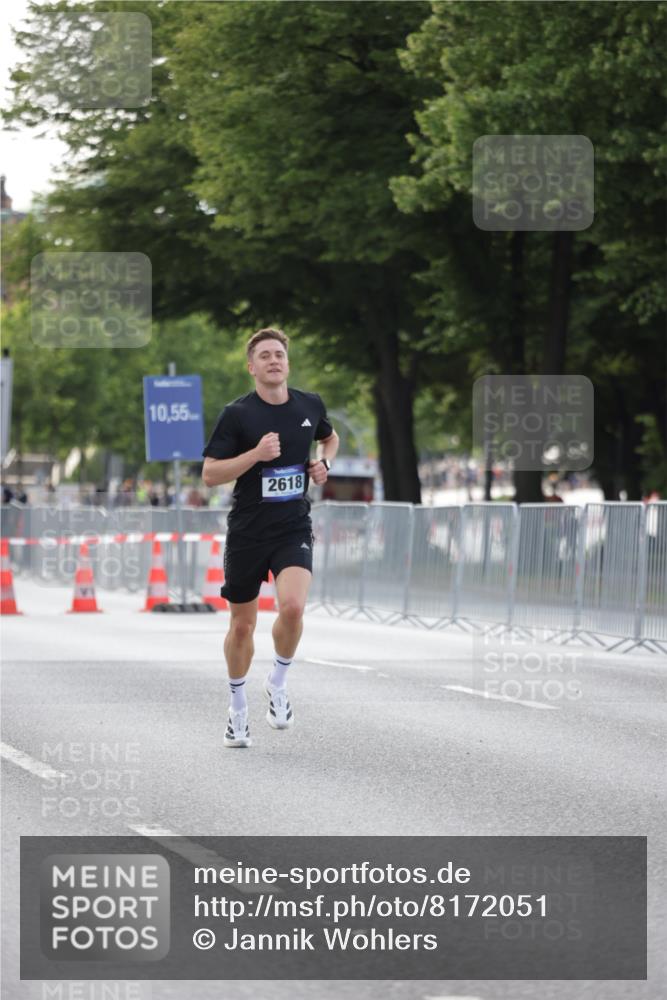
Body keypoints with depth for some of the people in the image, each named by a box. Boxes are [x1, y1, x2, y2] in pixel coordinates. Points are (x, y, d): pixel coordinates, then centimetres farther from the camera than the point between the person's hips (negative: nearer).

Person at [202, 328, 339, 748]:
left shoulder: (310, 405, 3)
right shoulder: (237, 414, -8)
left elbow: (330, 437, 26)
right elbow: (210, 474, -10)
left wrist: (324, 463, 5)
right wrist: (257, 454, -21)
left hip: (294, 529, 1)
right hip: (247, 532, -1)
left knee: (293, 606, -23)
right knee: (242, 625, 8)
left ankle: (278, 683, 3)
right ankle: (238, 708, 29)